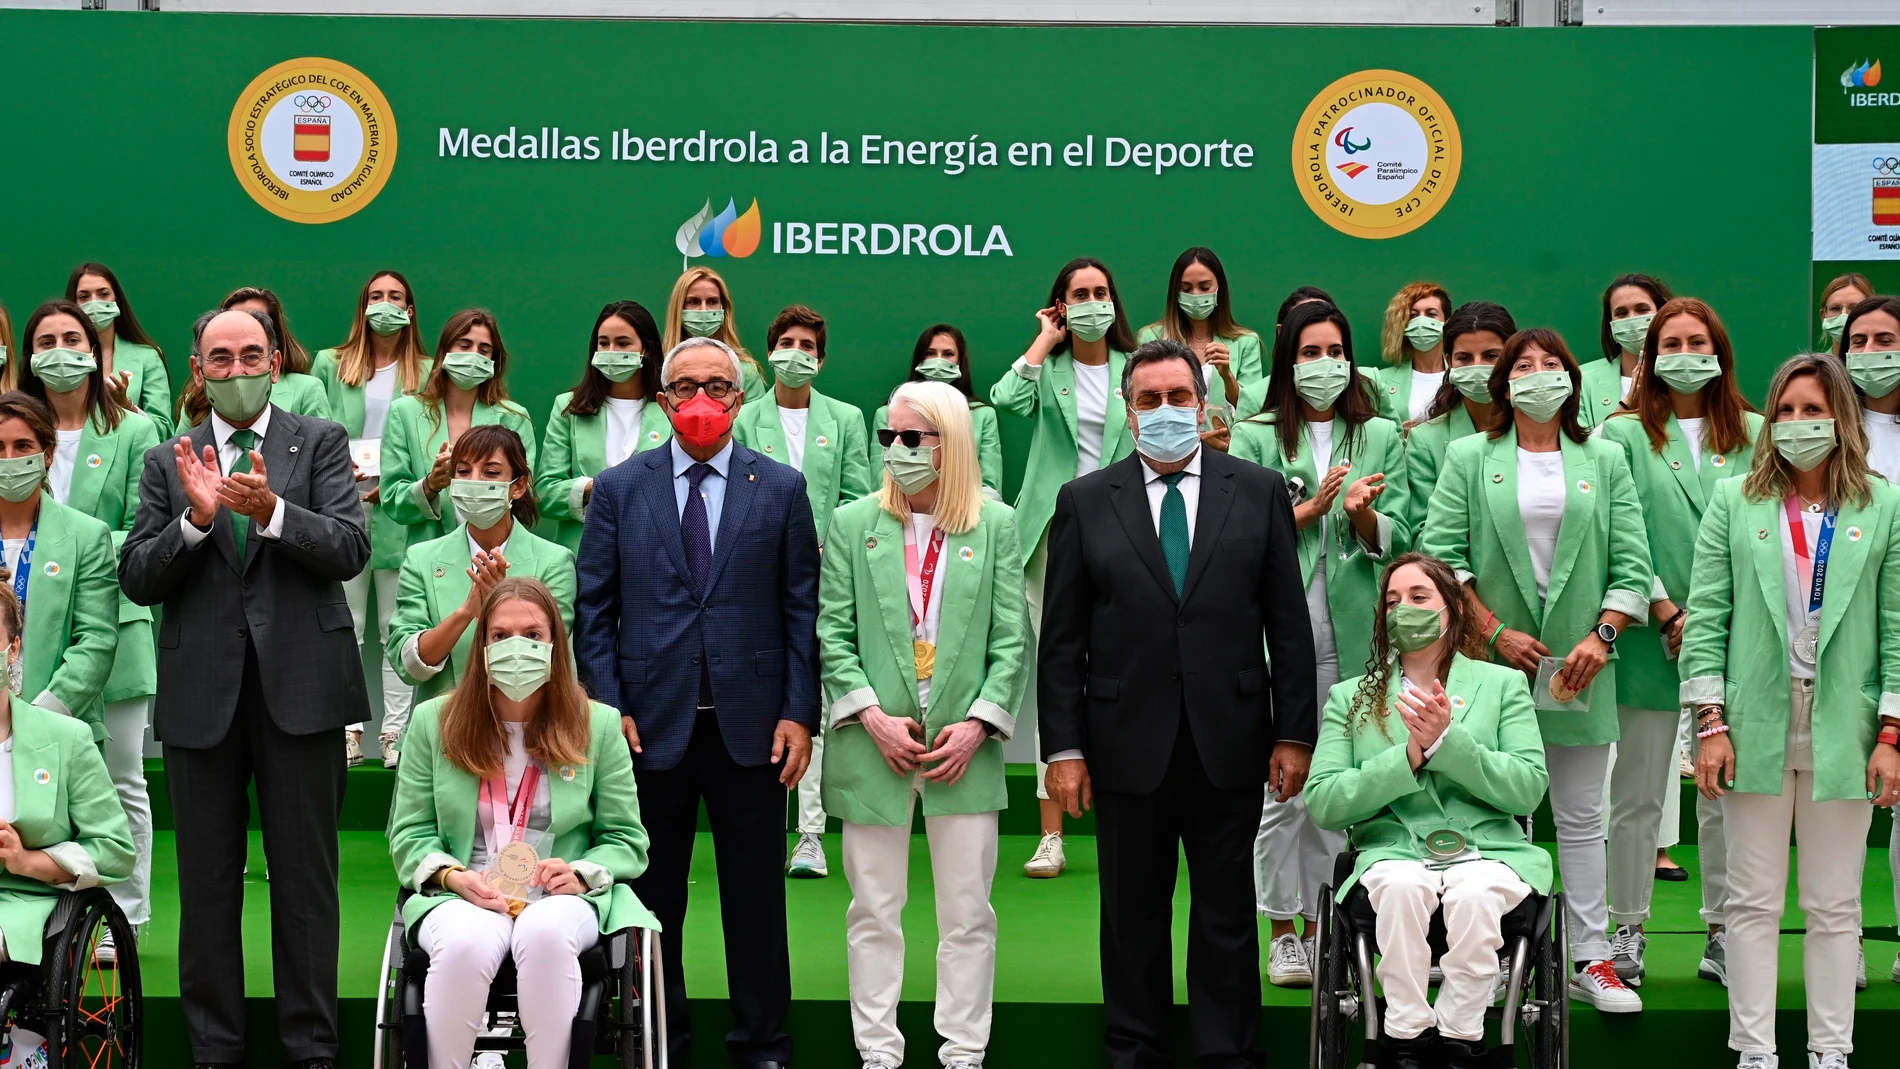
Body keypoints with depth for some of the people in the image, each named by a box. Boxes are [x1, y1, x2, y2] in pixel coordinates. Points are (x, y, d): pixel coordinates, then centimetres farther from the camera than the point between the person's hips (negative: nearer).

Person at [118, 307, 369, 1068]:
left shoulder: (320, 443, 5)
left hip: (298, 688, -2)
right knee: (207, 882, 7)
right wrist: (197, 518, -14)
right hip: (201, 693, 2)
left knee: (306, 877, 3)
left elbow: (351, 549, -7)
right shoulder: (167, 463, 10)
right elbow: (136, 581, 2)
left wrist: (270, 510, -22)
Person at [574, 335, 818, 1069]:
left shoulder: (781, 489, 4)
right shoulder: (618, 490, 5)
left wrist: (799, 713, -4)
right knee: (653, 892, 8)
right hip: (651, 722, 1)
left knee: (756, 893, 6)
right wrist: (608, 707, -4)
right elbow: (594, 609, 4)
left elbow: (802, 610, 2)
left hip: (751, 723, 0)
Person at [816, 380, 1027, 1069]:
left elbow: (1011, 640, 1)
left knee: (968, 914, 5)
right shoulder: (853, 524, 5)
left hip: (966, 749, 0)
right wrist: (873, 717, -9)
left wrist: (978, 724, -8)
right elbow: (833, 634, 2)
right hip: (873, 747, 0)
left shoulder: (996, 525, 3)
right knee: (874, 913, 6)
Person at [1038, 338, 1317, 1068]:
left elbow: (1289, 622, 4)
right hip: (1127, 746, 0)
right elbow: (1062, 640, 2)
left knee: (1226, 916, 7)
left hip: (1228, 742, 0)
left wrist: (1295, 733, -1)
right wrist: (1063, 747, -4)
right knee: (1133, 919, 9)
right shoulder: (1085, 502, 4)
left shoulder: (1260, 491, 5)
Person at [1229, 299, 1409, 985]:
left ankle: (1323, 927, 10)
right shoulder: (1255, 438, 8)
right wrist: (1313, 506, -12)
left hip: (1353, 634, 2)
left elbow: (1393, 539, 8)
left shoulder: (1381, 437, 14)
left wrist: (1361, 514, -12)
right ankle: (1283, 933, 5)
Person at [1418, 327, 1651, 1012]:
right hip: (1495, 661, -1)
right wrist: (1495, 632, -9)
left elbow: (1632, 564, 5)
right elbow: (1440, 554, -2)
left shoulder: (1605, 461, 10)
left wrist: (1602, 635, -8)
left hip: (1580, 664, 1)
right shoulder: (1469, 458, 6)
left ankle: (1591, 961, 8)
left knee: (1581, 817, 5)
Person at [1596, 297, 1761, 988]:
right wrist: (1668, 615, -11)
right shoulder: (1624, 434, 3)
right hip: (1650, 641, -2)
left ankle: (1724, 932, 15)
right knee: (1638, 794, 4)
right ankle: (1628, 929, 13)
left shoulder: (1754, 435, 8)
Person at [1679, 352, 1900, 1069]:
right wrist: (1711, 723, -4)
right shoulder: (1734, 503, 5)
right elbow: (1705, 618, 2)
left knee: (1835, 905, 6)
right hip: (1757, 728, 0)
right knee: (1754, 903, 5)